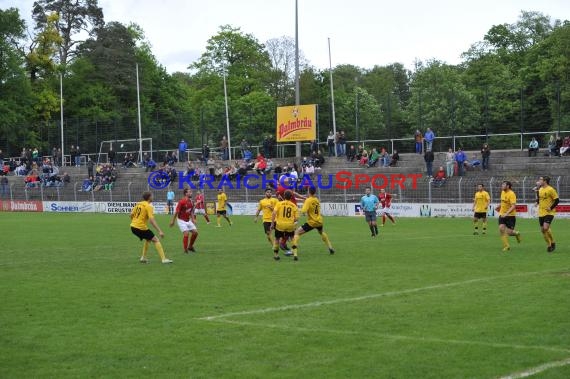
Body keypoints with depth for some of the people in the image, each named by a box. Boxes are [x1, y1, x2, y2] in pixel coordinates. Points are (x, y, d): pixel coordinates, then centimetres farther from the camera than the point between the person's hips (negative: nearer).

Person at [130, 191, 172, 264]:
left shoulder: (138, 204, 11)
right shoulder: (148, 206, -12)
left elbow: (131, 214, 15)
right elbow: (151, 220, -21)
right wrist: (159, 231, -23)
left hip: (133, 226, 8)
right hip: (141, 227, -8)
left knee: (148, 239, 28)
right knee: (156, 240, -1)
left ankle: (143, 257, 23)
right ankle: (164, 259, -8)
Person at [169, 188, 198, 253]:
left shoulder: (191, 202, 4)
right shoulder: (182, 201, -19)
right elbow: (176, 212, -15)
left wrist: (193, 220, 11)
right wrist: (172, 221, -12)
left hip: (188, 220, 7)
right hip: (181, 221, -7)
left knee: (195, 232, 2)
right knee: (186, 233, -19)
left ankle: (190, 246, 20)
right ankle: (185, 250, -6)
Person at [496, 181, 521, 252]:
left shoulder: (511, 194, -18)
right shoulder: (503, 192, 6)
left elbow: (513, 206, -26)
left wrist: (507, 213, -35)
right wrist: (499, 206, 20)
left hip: (510, 215, -6)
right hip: (502, 214, 6)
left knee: (509, 232, -8)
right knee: (501, 228, -12)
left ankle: (516, 233, 29)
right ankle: (506, 246, -2)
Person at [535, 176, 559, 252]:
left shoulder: (550, 190, -12)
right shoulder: (540, 189, 10)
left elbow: (557, 200, -11)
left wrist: (551, 208, -16)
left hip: (549, 213, -7)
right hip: (541, 213, 7)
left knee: (546, 228, -20)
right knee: (542, 230, 6)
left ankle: (553, 243, 0)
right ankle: (549, 245, 20)